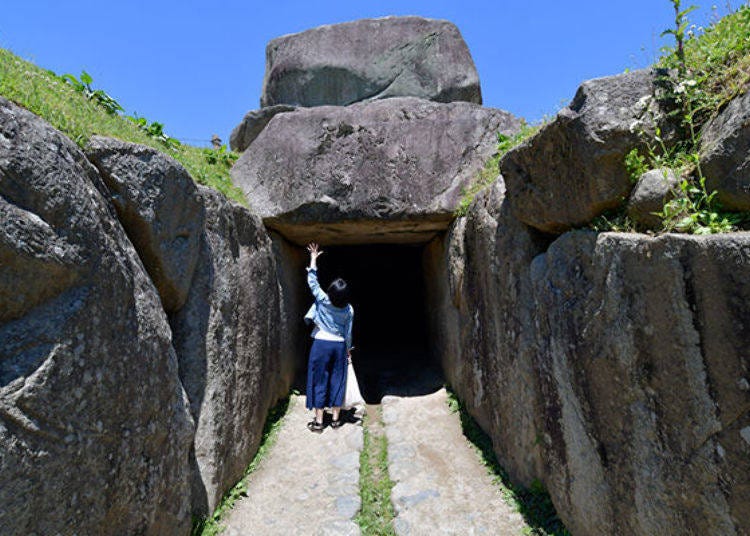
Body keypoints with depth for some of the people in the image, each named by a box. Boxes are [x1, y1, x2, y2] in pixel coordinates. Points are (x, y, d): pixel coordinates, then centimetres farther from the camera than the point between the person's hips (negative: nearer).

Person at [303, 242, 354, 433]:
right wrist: (348, 349, 18)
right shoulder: (349, 310, -5)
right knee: (337, 382, 12)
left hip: (321, 345, -2)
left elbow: (312, 281, -3)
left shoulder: (323, 301, -11)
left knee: (319, 381, 5)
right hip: (339, 346, 2)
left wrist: (313, 257, 4)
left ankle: (318, 421, 10)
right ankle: (336, 418, 20)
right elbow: (348, 333, 2)